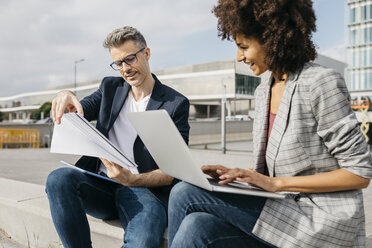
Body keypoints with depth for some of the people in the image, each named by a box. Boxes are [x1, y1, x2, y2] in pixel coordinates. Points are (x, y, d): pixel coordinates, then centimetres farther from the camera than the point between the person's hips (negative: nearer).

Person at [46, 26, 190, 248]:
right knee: (59, 179, -28)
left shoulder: (176, 104, 1)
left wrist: (132, 180, -23)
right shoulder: (110, 87, 16)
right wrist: (67, 97, -17)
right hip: (101, 185, 5)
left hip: (144, 189, -4)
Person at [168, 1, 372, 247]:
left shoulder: (321, 82, -13)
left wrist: (276, 183, -19)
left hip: (322, 224, -6)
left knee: (185, 194, -16)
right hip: (286, 211, 7)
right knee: (199, 227, -21)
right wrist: (236, 173, -2)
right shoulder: (263, 92, 11)